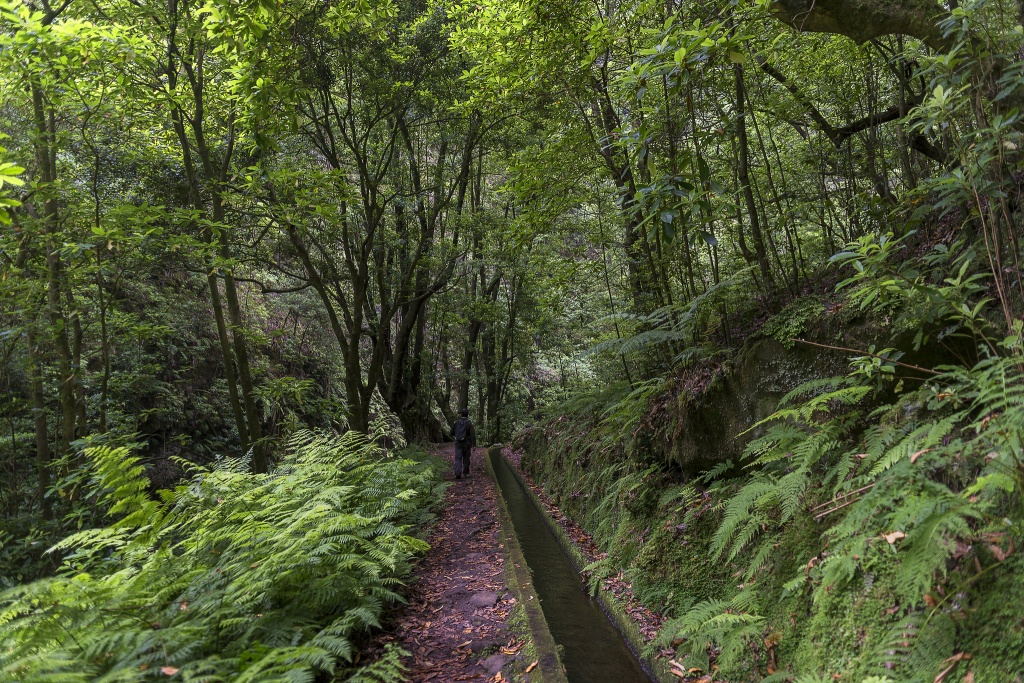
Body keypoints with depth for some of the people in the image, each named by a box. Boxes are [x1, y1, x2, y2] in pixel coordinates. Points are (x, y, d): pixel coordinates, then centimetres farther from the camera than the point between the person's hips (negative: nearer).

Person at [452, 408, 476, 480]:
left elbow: (452, 432, 10)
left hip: (458, 443, 2)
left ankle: (458, 473, -20)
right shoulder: (469, 423, -10)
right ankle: (466, 473, 21)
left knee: (458, 458, -2)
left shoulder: (456, 422, 0)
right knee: (466, 458, 12)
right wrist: (473, 445, -10)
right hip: (467, 444, -1)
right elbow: (473, 435, -13)